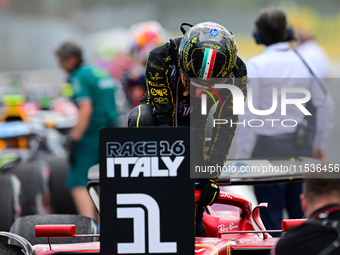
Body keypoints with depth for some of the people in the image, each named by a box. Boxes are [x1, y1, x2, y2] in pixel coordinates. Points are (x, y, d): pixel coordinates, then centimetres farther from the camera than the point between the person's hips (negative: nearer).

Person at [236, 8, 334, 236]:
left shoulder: (257, 65, -10)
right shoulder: (302, 62, 4)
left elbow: (250, 114, -13)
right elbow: (326, 104, 9)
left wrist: (243, 155, -8)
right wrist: (320, 143, 20)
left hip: (268, 147, -4)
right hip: (299, 147, 5)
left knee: (271, 217, 0)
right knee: (299, 211, 13)